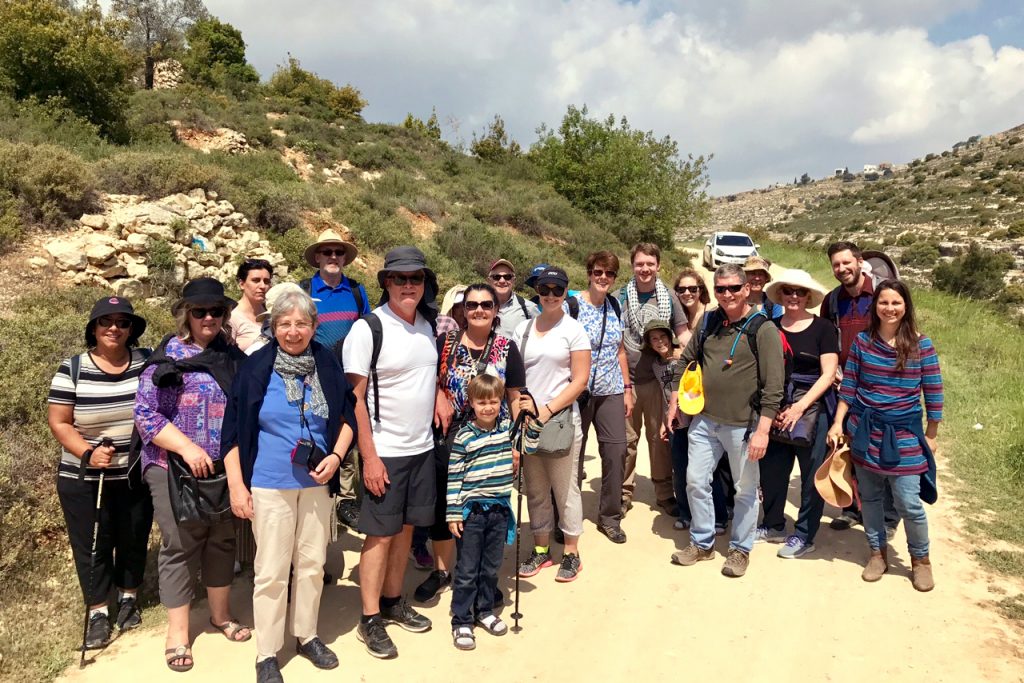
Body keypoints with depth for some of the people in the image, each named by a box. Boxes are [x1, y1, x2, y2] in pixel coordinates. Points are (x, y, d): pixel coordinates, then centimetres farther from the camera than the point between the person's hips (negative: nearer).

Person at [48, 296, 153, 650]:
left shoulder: (147, 362, -4)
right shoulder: (73, 369, -9)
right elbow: (58, 422, -7)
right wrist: (87, 453, -20)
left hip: (137, 476, 2)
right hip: (84, 480, -1)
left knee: (134, 539, 15)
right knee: (92, 545, 9)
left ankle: (129, 598, 36)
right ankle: (98, 612, 25)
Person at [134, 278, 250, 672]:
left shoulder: (235, 356, 7)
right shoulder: (167, 356, -5)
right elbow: (145, 414, -10)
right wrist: (186, 448, -19)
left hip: (227, 468, 4)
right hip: (176, 469, -4)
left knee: (223, 541, 15)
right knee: (181, 547, 4)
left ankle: (220, 615, 33)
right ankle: (177, 635, 18)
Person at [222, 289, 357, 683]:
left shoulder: (328, 365, -1)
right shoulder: (255, 368, -8)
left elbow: (347, 417, 9)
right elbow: (233, 431, -5)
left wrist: (336, 456, -7)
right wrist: (236, 486, -8)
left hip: (317, 483, 3)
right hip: (269, 486, -3)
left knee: (312, 564, 14)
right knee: (271, 571, 5)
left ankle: (307, 635, 33)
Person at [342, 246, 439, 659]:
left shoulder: (429, 325, 5)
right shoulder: (368, 329, -13)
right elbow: (354, 397, -14)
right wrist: (370, 456, -16)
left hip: (423, 447, 6)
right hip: (385, 452, -5)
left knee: (406, 528, 15)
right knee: (380, 534, 3)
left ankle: (393, 602, 30)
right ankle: (370, 620, 17)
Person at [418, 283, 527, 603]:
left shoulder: (507, 348, -1)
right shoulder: (446, 343, 0)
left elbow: (516, 397, 1)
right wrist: (439, 399, -11)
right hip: (450, 439, 1)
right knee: (443, 506, 9)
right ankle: (441, 571, 31)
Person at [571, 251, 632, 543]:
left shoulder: (615, 306, 8)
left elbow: (620, 351, 15)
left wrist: (627, 389, 13)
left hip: (611, 391, 4)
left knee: (616, 450, 2)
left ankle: (610, 517, 19)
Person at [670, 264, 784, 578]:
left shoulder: (763, 329, -10)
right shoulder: (709, 324, 6)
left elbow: (773, 385, -13)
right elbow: (685, 361, 18)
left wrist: (762, 430, -18)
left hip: (743, 425, -5)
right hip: (704, 420, 5)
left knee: (745, 490, 8)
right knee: (695, 481, 10)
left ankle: (740, 549, 26)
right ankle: (702, 543, 27)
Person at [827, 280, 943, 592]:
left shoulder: (921, 345, -6)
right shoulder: (862, 341, -1)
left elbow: (933, 394, -1)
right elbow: (848, 387, 5)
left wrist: (931, 436, 2)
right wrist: (838, 423, 2)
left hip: (904, 435, -2)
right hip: (864, 431, 2)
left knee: (909, 503, -1)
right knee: (869, 497, 11)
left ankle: (920, 559, 22)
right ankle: (878, 553, 30)